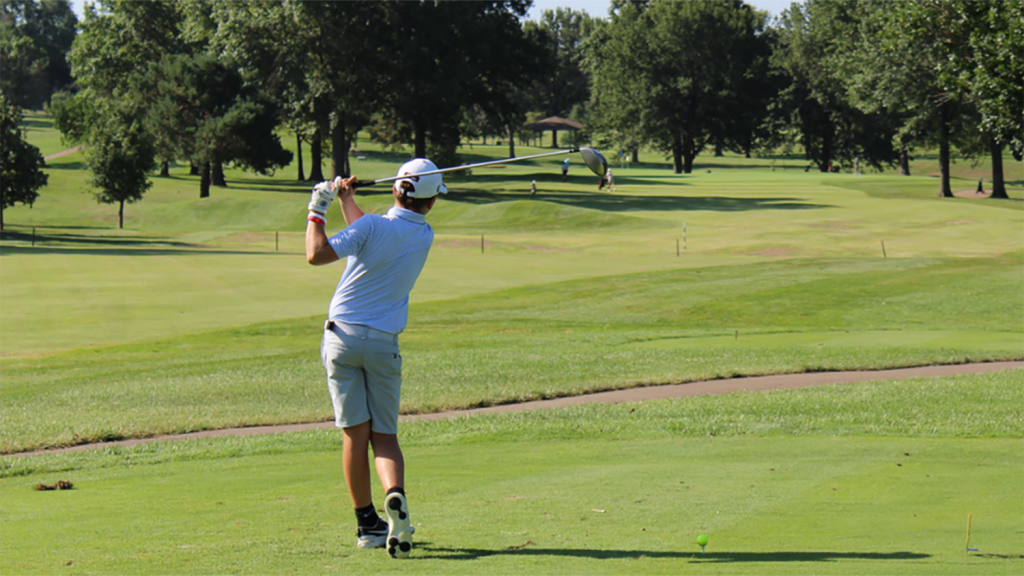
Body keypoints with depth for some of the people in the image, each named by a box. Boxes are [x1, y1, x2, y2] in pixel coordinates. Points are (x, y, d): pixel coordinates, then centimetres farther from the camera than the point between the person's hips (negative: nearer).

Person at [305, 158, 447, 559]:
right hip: (384, 345, 2)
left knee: (356, 432, 2)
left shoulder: (374, 226, -11)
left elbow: (317, 254, -18)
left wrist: (317, 212, -4)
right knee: (384, 435, 6)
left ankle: (368, 523, 4)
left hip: (343, 335, -2)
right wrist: (346, 198, 31)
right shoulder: (425, 237, 5)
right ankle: (395, 496, -24)